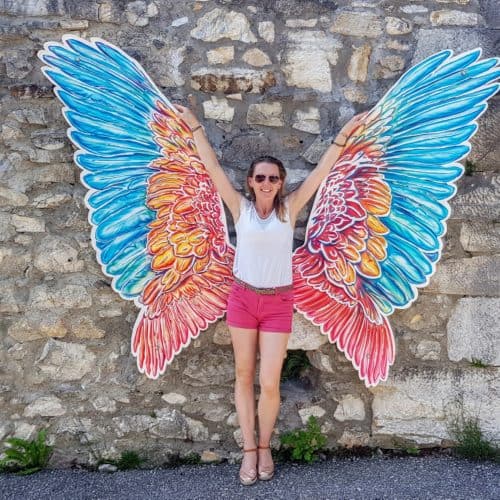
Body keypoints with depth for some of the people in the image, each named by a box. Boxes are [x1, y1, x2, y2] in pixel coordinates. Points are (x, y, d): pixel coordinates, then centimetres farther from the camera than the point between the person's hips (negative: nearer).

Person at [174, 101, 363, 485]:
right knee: (244, 376, 8)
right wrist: (195, 126, 1)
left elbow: (321, 170, -1)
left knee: (269, 383, -3)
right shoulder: (241, 208, -1)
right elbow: (212, 166, 0)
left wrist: (345, 134, -2)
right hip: (243, 298, 1)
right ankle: (249, 450, 21)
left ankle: (265, 448, 21)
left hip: (278, 302, -1)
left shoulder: (289, 209, -1)